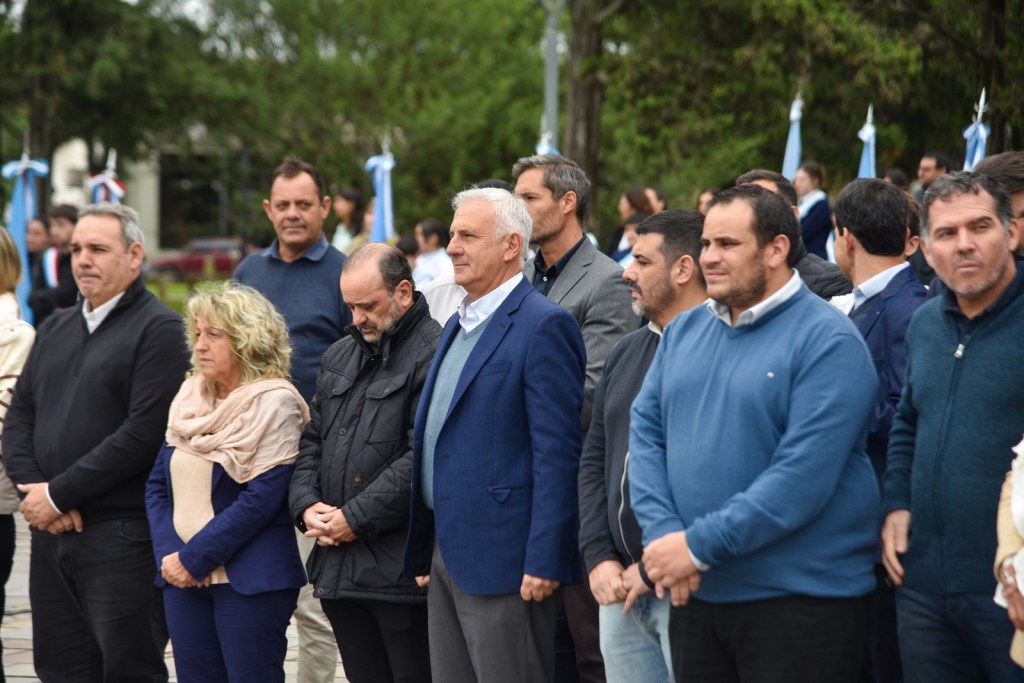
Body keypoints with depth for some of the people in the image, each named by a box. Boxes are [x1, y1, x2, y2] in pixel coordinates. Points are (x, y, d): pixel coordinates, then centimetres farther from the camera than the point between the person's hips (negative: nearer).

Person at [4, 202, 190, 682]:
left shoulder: (158, 329, -6)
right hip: (50, 534, 7)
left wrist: (58, 494, -13)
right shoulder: (56, 330, 18)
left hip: (122, 535, -7)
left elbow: (144, 432, -16)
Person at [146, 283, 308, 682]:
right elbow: (158, 483, 11)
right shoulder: (188, 398, 11)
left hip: (250, 581, -6)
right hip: (183, 576, 6)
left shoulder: (274, 403, -8)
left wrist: (195, 558, -15)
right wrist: (169, 554, -5)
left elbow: (261, 499, -15)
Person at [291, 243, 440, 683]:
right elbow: (312, 440, 20)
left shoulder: (432, 357, -11)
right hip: (338, 570, 8)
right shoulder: (340, 355, 18)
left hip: (400, 571, -8)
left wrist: (356, 518, -15)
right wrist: (307, 505, 2)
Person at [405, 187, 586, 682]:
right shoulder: (458, 325, 17)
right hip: (447, 554, 9)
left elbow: (557, 451, -17)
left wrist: (543, 562, -21)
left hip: (503, 562, -9)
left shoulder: (544, 326, -12)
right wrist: (424, 551, 17)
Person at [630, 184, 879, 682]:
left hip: (798, 600, -6)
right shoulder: (684, 331, 11)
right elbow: (645, 432, 6)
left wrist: (699, 545, -19)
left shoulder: (827, 340, -11)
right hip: (693, 592, 6)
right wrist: (663, 536, -10)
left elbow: (804, 476, -19)